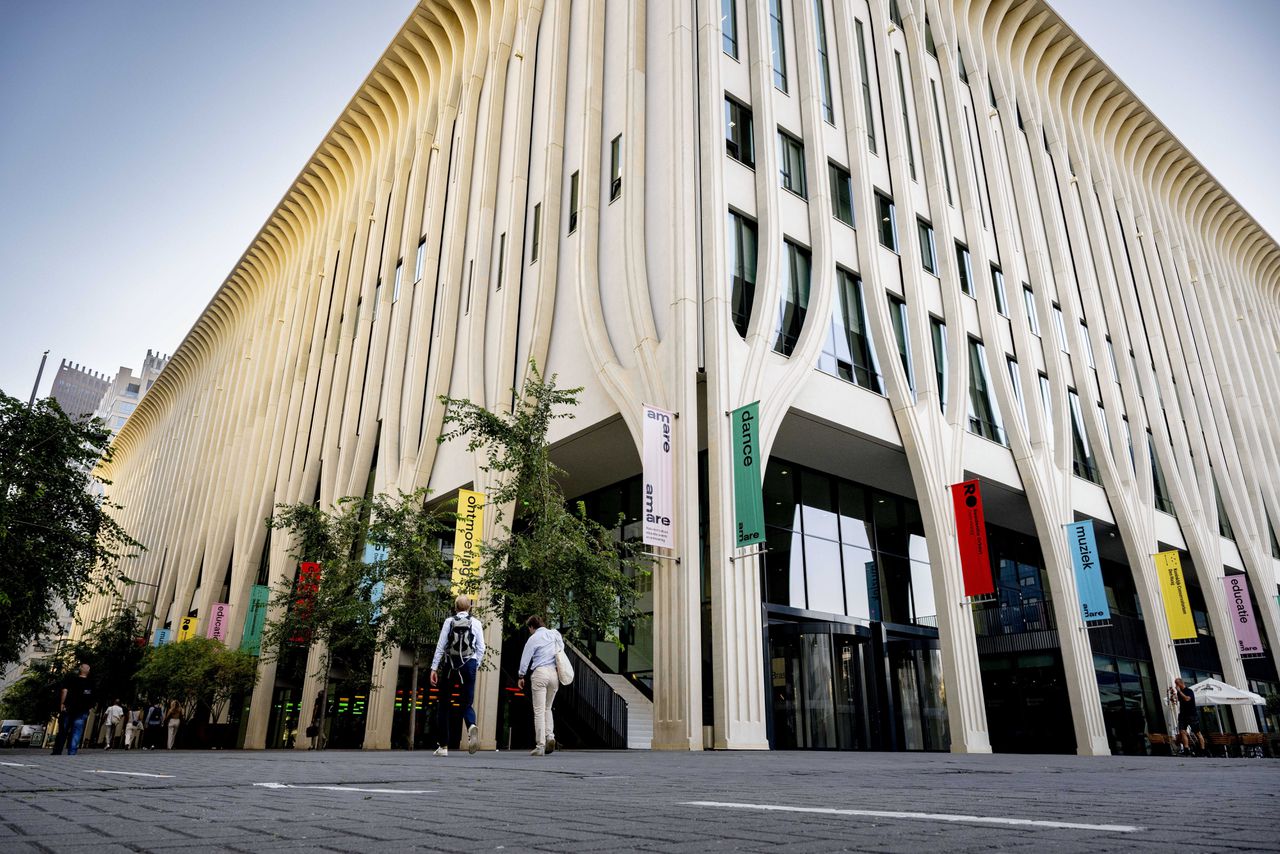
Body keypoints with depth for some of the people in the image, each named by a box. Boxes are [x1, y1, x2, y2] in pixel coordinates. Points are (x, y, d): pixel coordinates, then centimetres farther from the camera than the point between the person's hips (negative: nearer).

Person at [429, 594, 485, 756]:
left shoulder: (449, 621, 1)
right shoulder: (476, 623, 4)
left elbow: (440, 646, -4)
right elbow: (481, 649, 1)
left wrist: (434, 668, -2)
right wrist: (475, 666, 12)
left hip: (450, 665, -1)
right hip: (469, 664, 1)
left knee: (443, 704, 11)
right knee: (467, 703, 8)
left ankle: (443, 746, 11)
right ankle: (471, 726, -26)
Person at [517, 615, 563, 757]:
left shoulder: (533, 638, -2)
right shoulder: (555, 634, 11)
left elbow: (525, 659, 1)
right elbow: (562, 651, 15)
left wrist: (521, 676, 12)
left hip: (540, 672, -5)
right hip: (555, 673, 5)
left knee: (539, 710, -2)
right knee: (547, 708, 18)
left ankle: (540, 746, -4)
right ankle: (550, 736, -1)